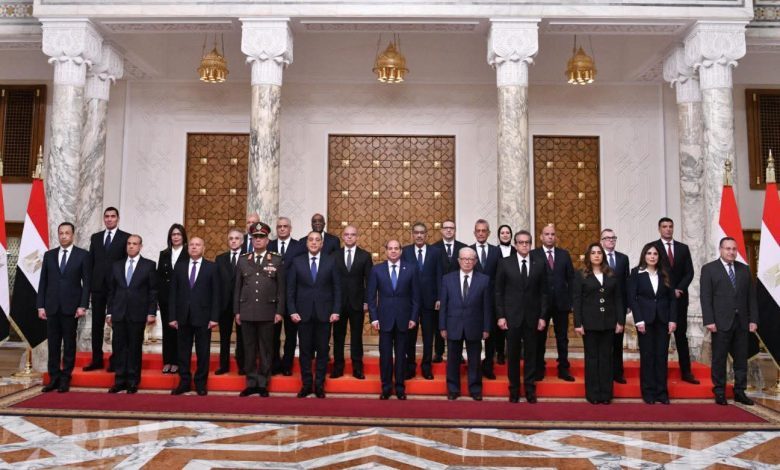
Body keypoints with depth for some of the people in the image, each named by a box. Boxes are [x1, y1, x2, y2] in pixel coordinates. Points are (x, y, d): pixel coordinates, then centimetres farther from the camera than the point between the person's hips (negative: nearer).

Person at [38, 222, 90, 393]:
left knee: (69, 344, 3)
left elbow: (86, 282, -2)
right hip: (52, 307, 3)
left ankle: (65, 379, 11)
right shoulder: (49, 255, 10)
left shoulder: (82, 255, 1)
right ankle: (54, 378, 14)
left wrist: (83, 305, -9)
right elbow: (43, 282, 10)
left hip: (71, 307, -3)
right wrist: (40, 305, 3)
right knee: (53, 344, 6)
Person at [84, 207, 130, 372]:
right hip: (98, 286, 4)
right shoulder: (95, 237, 13)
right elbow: (90, 263, 12)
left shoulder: (126, 238, -1)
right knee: (97, 324, 7)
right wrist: (89, 284, 4)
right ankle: (97, 360, 16)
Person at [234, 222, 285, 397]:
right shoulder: (242, 260, 8)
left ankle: (263, 384, 14)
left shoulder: (277, 260, 2)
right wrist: (237, 311, 5)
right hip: (247, 312, 2)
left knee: (266, 349, 4)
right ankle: (251, 383, 17)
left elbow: (281, 288, 1)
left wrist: (279, 312, -4)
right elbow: (237, 288, 9)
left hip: (267, 312, -2)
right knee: (249, 349, 7)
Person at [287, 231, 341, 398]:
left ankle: (320, 385, 15)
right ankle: (306, 384, 16)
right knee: (305, 350, 6)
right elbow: (291, 289, 3)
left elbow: (337, 288, 2)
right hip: (304, 313, 0)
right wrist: (292, 311, -4)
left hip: (324, 313, 0)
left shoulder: (330, 262, 3)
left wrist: (336, 311, -5)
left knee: (322, 350, 5)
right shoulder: (297, 262, 3)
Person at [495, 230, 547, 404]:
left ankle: (530, 390, 19)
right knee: (513, 355, 7)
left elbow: (543, 292, 4)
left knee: (530, 354, 8)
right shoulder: (505, 263, 0)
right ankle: (514, 390, 18)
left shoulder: (539, 264, 4)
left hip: (532, 317, 1)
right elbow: (499, 291, 0)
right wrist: (500, 316, -6)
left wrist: (542, 316, -1)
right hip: (512, 316, -1)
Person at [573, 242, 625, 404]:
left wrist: (620, 321, 1)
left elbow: (618, 298, 9)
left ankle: (606, 393, 14)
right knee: (591, 358, 4)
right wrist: (578, 323, -10)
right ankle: (592, 394, 10)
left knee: (606, 358, 7)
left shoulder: (611, 275, 9)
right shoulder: (580, 275, 1)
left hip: (608, 322, 2)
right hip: (589, 322, -2)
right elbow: (576, 300, -4)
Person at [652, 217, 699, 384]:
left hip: (680, 298, 3)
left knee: (681, 335, 7)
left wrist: (679, 289, -10)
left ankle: (686, 372, 11)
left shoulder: (683, 248, 9)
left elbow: (689, 272, 5)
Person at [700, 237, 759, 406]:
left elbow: (751, 296, 10)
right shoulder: (709, 269, -1)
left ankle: (740, 392, 18)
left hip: (742, 322, 4)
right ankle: (719, 392, 11)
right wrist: (709, 321, -13)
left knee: (741, 358, 8)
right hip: (721, 322, -4)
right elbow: (705, 297, -6)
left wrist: (753, 319, 3)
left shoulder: (744, 269, 12)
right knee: (719, 359, 2)